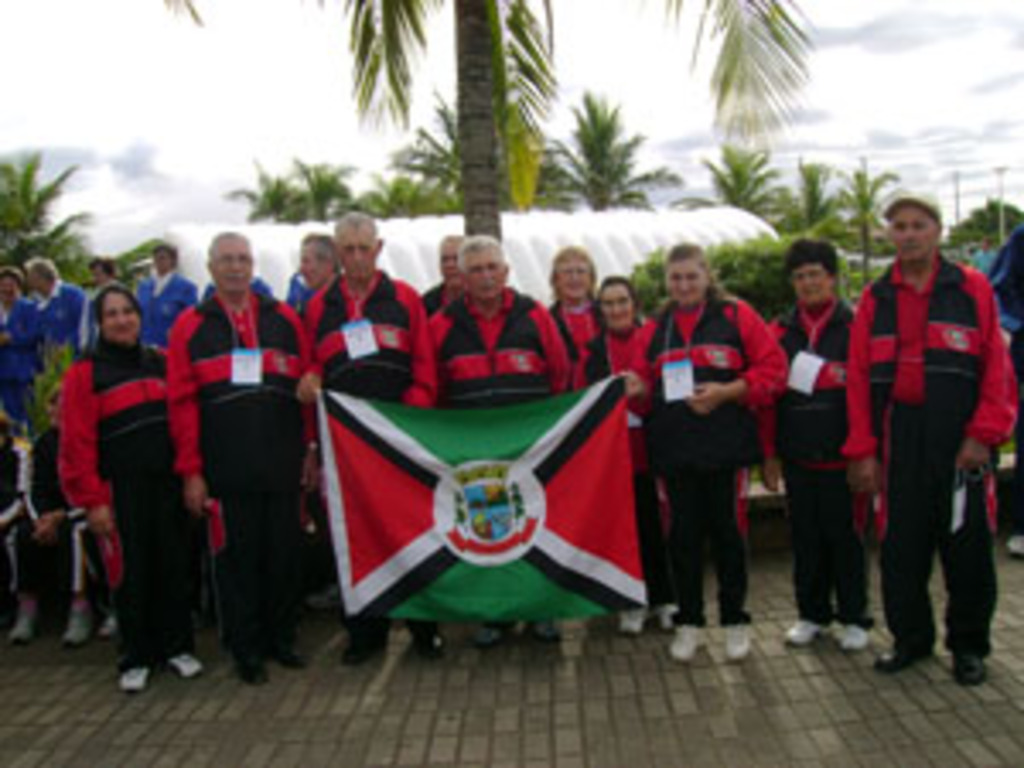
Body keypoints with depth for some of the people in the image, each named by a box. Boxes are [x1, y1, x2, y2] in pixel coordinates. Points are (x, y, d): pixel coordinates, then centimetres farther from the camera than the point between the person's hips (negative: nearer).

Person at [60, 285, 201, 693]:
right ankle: (136, 658, 17)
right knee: (130, 571, 3)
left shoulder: (161, 363, 11)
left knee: (173, 565, 7)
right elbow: (76, 443, -5)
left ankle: (177, 646, 22)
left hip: (167, 482, 3)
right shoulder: (85, 372, -1)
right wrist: (92, 501, -9)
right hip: (121, 487, -3)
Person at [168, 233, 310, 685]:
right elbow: (182, 403, 0)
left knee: (284, 553, 10)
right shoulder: (190, 326, 5)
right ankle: (246, 650, 20)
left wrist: (308, 448, 3)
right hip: (225, 472, -2)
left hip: (282, 466, 2)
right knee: (236, 558, 6)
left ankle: (282, 639, 26)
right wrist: (190, 470, -5)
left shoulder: (284, 320, 10)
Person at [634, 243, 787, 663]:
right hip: (675, 448, 3)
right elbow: (645, 384, 14)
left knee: (727, 530, 6)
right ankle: (688, 622, 20)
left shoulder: (737, 316, 1)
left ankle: (735, 620, 21)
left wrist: (727, 391, -14)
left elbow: (773, 369, -3)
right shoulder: (656, 329, 13)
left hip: (726, 445, -3)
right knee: (683, 534, 7)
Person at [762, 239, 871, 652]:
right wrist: (769, 453, 4)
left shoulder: (856, 326, -1)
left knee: (845, 534, 5)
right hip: (797, 455, 3)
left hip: (842, 454, -3)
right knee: (805, 536, 11)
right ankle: (812, 614, 25)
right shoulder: (780, 331, 7)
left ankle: (853, 618, 21)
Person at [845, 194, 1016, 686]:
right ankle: (910, 638, 25)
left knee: (967, 543, 6)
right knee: (900, 545, 7)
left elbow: (997, 368, 0)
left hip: (960, 439, -1)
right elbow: (859, 378, 5)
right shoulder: (875, 299, 8)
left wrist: (984, 434, -10)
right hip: (899, 439, 2)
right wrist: (862, 451, 0)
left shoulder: (972, 289, 3)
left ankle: (968, 645, 23)